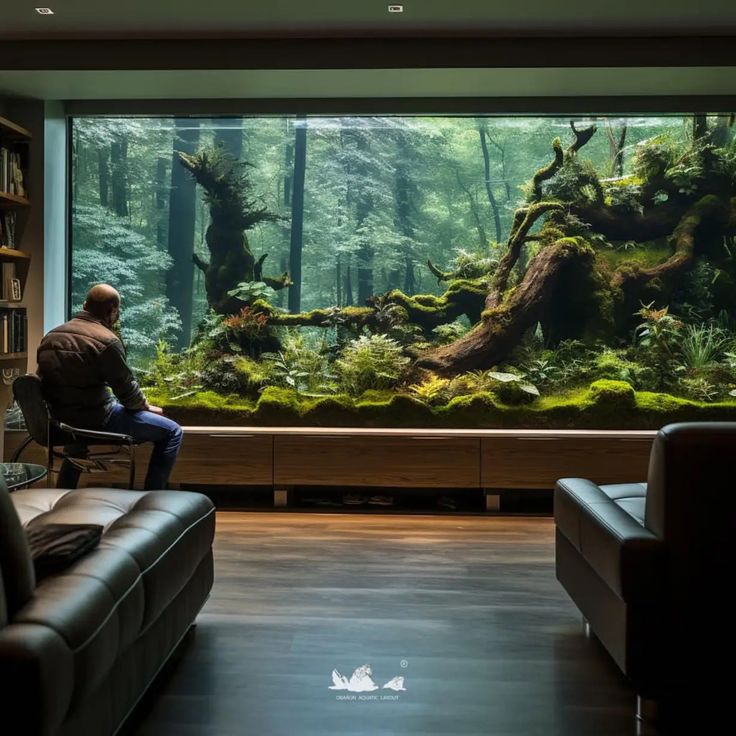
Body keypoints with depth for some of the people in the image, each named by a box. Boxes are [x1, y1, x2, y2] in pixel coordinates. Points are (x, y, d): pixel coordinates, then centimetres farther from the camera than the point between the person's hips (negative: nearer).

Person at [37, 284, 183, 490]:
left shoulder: (51, 336, 7)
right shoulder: (106, 340, -17)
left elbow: (47, 379, 14)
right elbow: (126, 387, -12)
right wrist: (146, 407, 8)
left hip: (58, 419, 8)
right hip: (95, 419, -8)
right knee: (172, 432, -2)